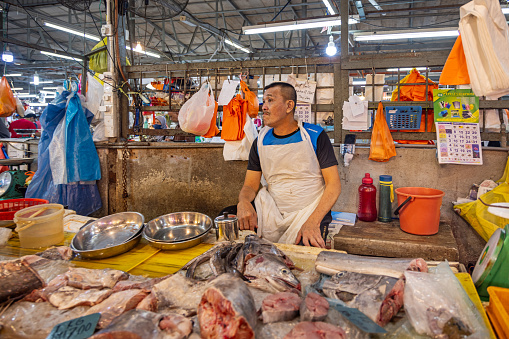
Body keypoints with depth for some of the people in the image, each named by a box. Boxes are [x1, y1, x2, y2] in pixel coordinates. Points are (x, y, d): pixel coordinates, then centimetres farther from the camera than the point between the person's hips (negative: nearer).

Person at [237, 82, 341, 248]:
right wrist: (243, 202, -19)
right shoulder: (260, 142, 8)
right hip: (271, 212, 4)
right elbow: (250, 185, 7)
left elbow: (334, 184, -7)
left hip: (309, 210, -4)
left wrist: (313, 222, -23)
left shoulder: (315, 136, -3)